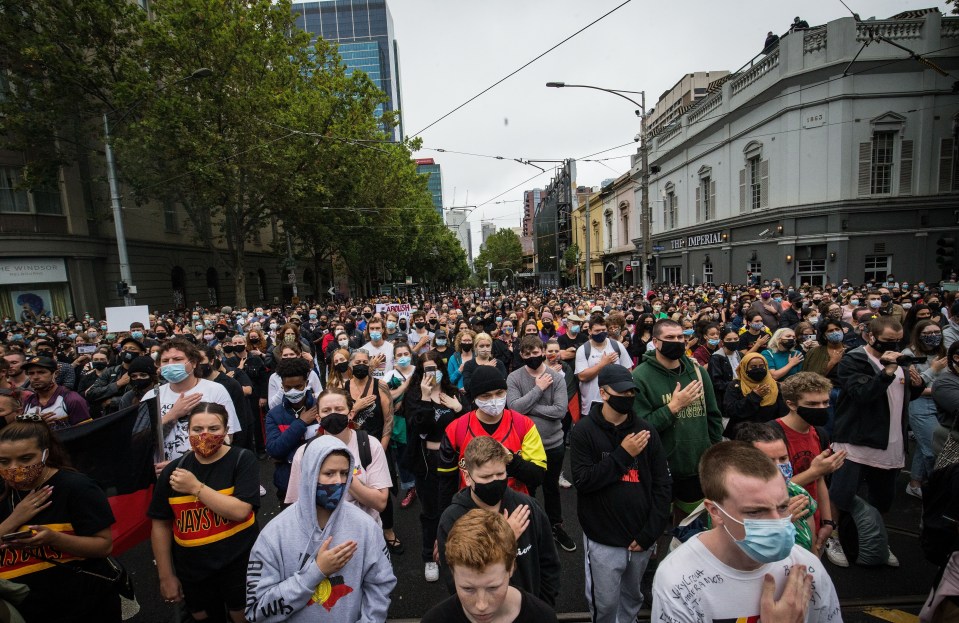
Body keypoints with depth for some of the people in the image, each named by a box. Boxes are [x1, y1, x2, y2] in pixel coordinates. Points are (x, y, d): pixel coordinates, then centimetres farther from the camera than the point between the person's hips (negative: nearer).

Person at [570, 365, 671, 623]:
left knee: (633, 597, 22)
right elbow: (582, 480, -18)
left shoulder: (645, 430, -2)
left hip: (641, 537, 3)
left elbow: (662, 484, 1)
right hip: (603, 540, -3)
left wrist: (650, 533, -4)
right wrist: (623, 454, -21)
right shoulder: (584, 430, -10)